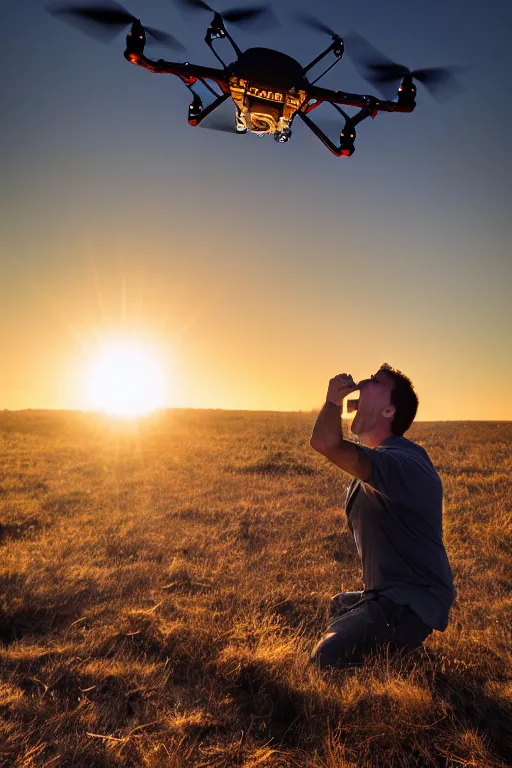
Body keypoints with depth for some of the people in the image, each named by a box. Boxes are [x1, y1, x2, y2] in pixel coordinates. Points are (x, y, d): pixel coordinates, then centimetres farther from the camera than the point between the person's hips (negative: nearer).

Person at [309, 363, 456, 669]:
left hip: (412, 606, -10)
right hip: (389, 592, 10)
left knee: (327, 657, -20)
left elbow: (325, 443, -43)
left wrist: (334, 400, -24)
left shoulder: (399, 463, -27)